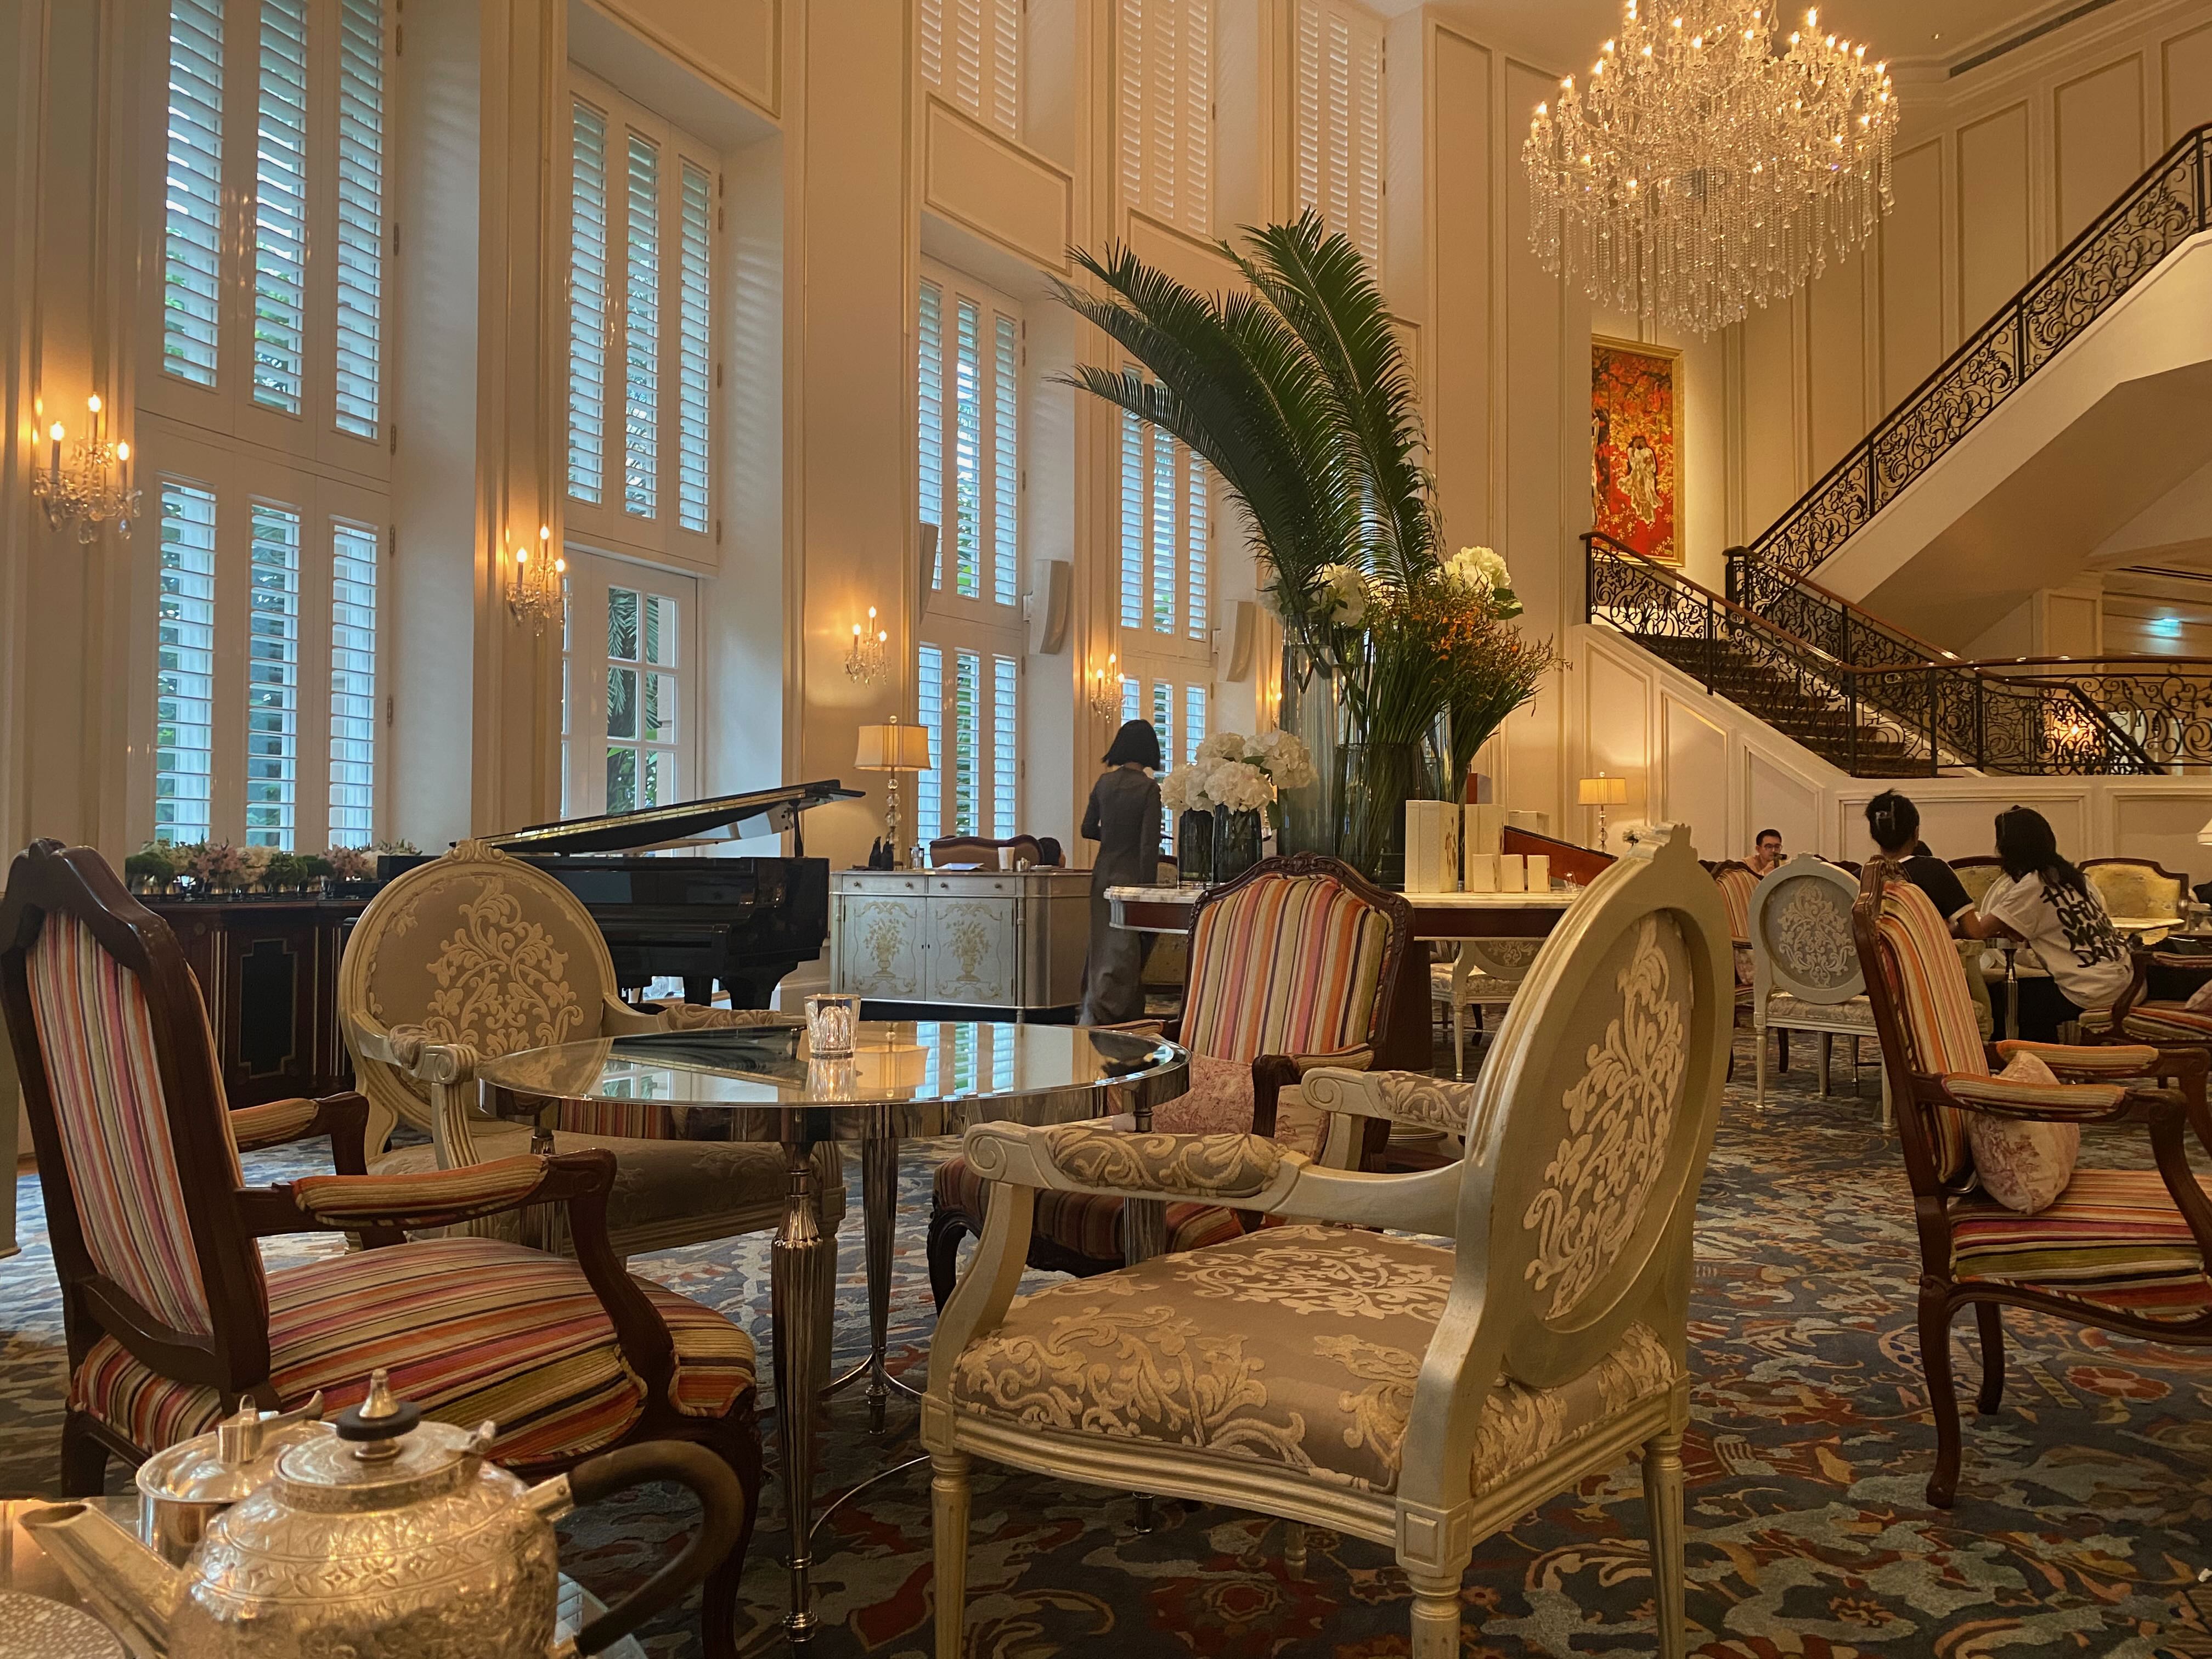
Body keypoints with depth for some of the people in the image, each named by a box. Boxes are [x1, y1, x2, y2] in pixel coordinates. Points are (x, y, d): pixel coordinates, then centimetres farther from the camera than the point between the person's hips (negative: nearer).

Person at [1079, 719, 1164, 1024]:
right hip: (1132, 874, -5)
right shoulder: (1148, 787, -11)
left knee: (1103, 946, 15)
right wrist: (1148, 888, -10)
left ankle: (1095, 1011, 22)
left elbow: (1088, 830, 11)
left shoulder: (1104, 782, 4)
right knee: (1126, 951, 1)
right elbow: (1149, 845, -14)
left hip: (1103, 873, 5)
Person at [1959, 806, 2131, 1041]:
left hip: (2093, 993, -8)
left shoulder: (2031, 886, -16)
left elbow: (1978, 931, -15)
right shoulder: (2068, 875, 10)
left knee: (2001, 1002, 5)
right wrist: (2015, 932, 5)